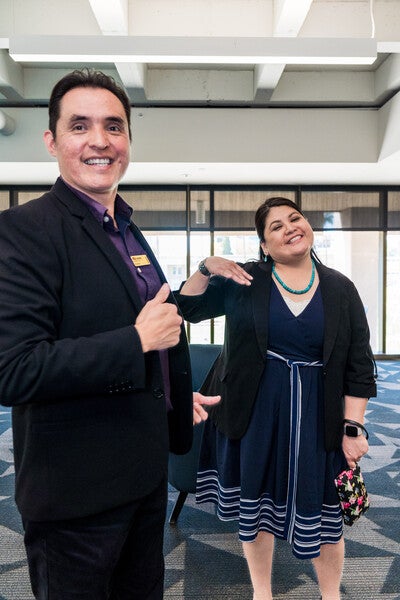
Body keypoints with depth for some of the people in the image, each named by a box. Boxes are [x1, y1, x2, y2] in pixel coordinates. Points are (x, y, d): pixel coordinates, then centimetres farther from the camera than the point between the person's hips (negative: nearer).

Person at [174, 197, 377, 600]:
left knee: (321, 510, 13)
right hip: (253, 413, 0)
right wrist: (206, 268, -17)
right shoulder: (245, 281, -3)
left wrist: (354, 427, -4)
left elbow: (359, 366, 0)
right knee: (255, 503, 15)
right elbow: (187, 309, -1)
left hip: (316, 417, 1)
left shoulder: (340, 290, -1)